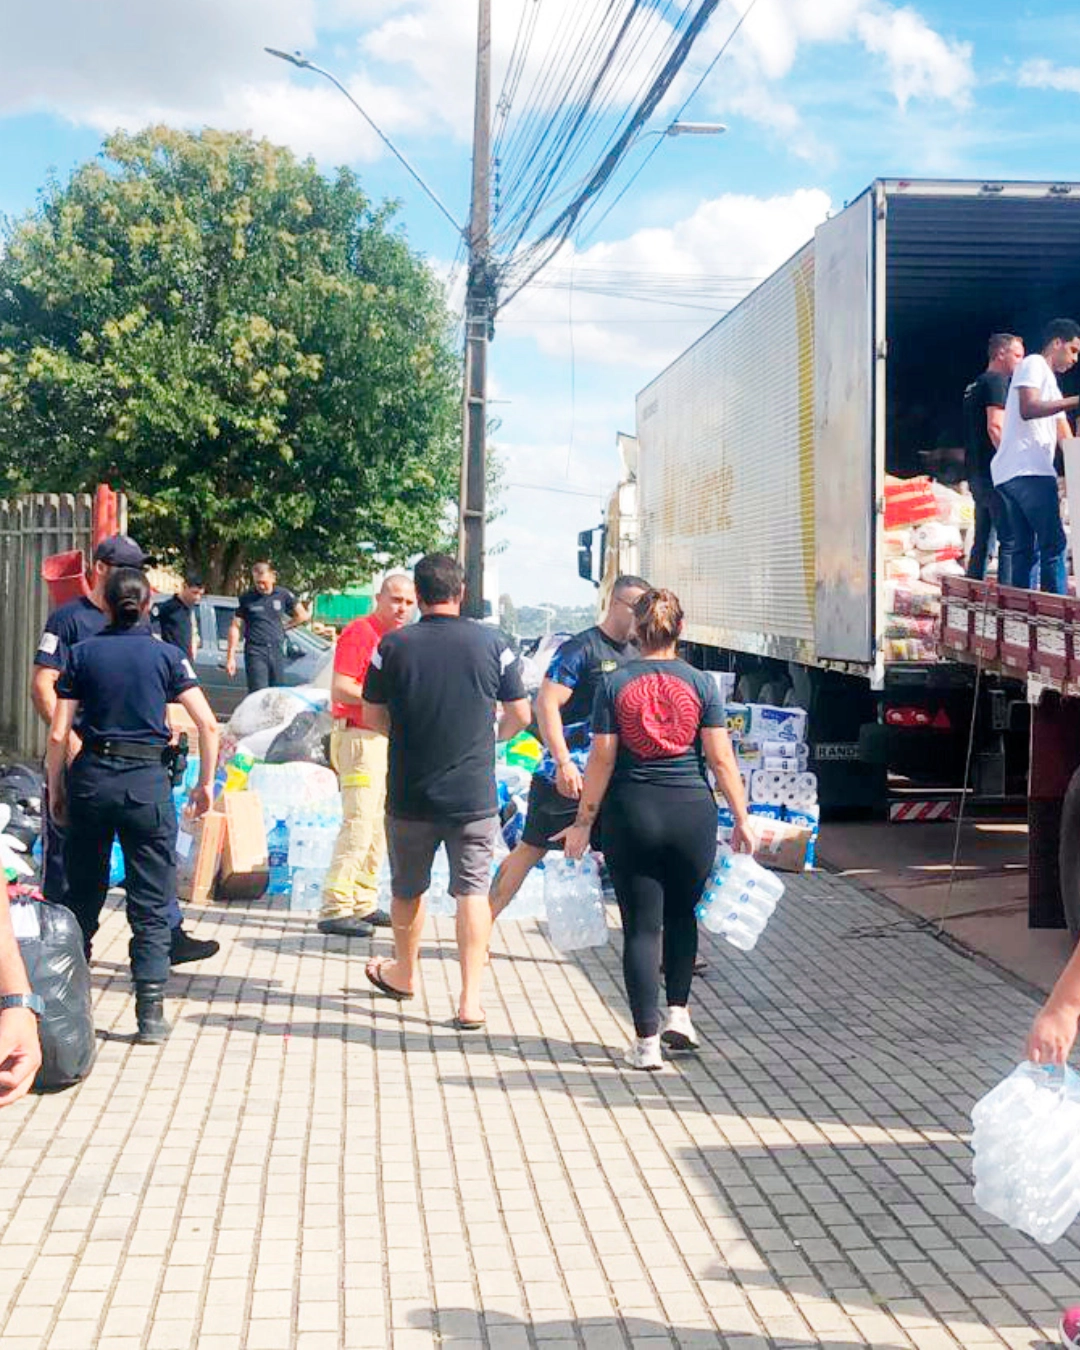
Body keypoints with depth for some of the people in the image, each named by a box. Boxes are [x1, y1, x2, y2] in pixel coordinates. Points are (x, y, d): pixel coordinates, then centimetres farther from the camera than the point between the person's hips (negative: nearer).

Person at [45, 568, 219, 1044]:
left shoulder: (82, 654, 2)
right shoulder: (166, 655, 0)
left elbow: (58, 734, -1)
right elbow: (208, 725, -7)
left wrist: (55, 790, 10)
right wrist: (205, 784, 4)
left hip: (91, 777, 2)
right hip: (147, 780, -2)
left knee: (82, 897, 16)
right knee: (151, 905, 4)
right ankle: (151, 1013, 0)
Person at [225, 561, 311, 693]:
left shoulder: (283, 595, 5)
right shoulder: (247, 598, -1)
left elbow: (303, 615, 16)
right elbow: (235, 627, 1)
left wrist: (284, 626, 10)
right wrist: (231, 657, -4)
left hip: (277, 651, 3)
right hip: (255, 652, -3)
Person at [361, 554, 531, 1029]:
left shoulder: (394, 646, -6)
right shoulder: (491, 643, -6)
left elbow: (372, 716, 1)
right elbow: (520, 715, 1)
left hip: (410, 796, 1)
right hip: (474, 794, -1)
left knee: (408, 889, 19)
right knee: (472, 890, 4)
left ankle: (403, 974, 39)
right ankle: (471, 999, -3)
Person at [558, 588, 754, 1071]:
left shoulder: (615, 684, -2)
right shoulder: (701, 683, -1)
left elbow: (601, 760, -3)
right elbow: (720, 759, -3)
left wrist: (583, 822, 4)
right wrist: (742, 819, 4)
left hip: (630, 814, -1)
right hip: (691, 811, 1)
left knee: (641, 926, 3)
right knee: (682, 914, 22)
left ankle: (647, 1040, 1)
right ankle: (677, 1012, 17)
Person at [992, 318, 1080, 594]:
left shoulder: (1049, 381, 30)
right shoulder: (1033, 365, 1)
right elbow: (1027, 409, -17)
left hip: (1010, 475, 10)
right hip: (1028, 471, -10)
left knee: (1022, 550, 5)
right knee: (1053, 545, -12)